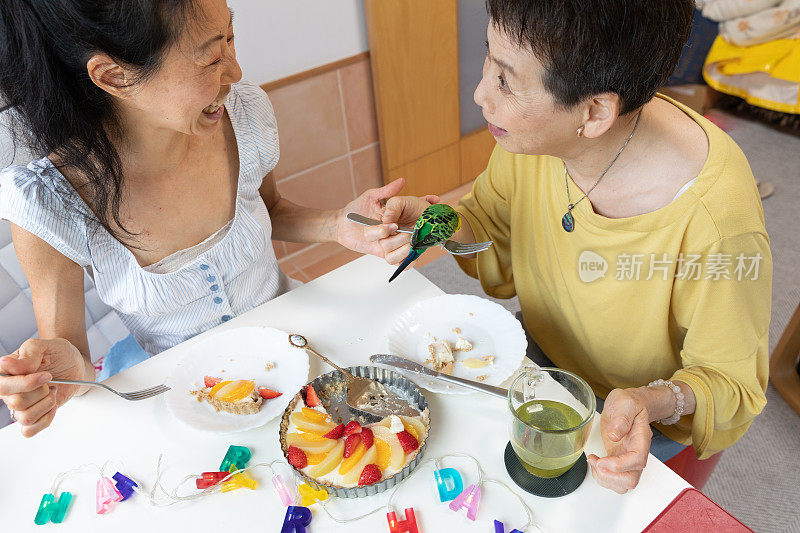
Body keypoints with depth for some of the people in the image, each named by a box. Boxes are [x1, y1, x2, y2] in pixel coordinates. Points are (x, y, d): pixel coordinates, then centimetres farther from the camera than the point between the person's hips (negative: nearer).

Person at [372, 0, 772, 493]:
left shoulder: (714, 222, -36)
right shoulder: (535, 130, -20)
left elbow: (730, 382, -19)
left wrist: (654, 401, -39)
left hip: (644, 415, -4)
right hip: (538, 349, 5)